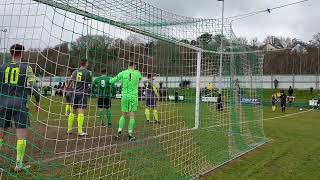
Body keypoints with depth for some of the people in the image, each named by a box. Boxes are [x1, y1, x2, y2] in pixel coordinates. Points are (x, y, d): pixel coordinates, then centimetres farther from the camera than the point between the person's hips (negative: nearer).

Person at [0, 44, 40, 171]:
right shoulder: (26, 68, -2)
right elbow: (32, 87, -6)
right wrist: (37, 101, 6)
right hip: (19, 104, -4)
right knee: (21, 134, 1)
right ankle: (18, 164, 2)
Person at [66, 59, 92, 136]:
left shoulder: (75, 71, 7)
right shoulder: (88, 72, -3)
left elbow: (70, 81, -1)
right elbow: (90, 84, -1)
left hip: (75, 93, 5)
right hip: (83, 93, -4)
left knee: (73, 111, 11)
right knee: (81, 112, -6)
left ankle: (69, 129, 17)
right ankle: (80, 131, -6)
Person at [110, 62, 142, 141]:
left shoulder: (122, 73, -1)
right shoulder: (137, 73, -1)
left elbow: (112, 81, 5)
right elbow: (140, 78, 22)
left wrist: (111, 79, 28)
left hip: (124, 96, 1)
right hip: (133, 97, -1)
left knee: (123, 115, 14)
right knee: (132, 116, 5)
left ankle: (119, 131, 5)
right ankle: (130, 134, 5)